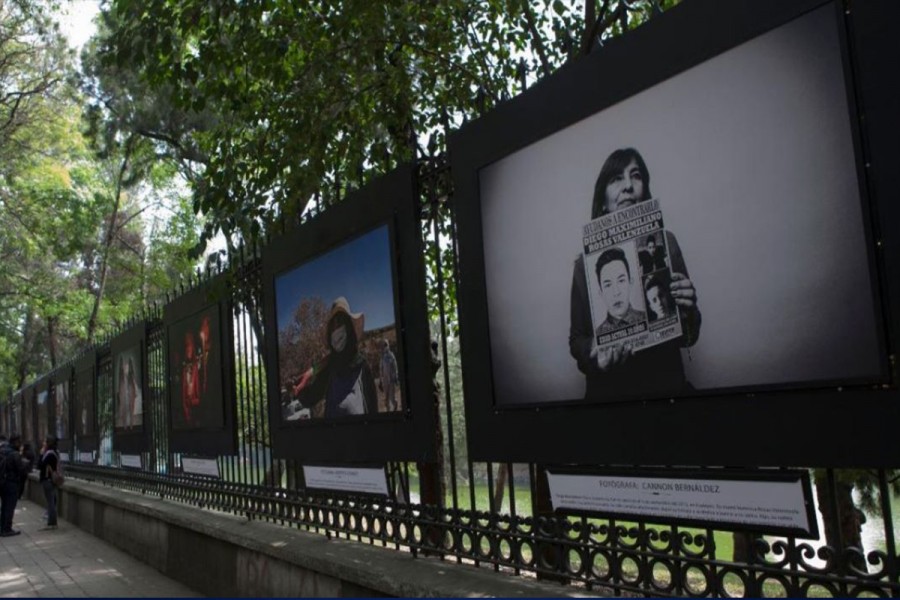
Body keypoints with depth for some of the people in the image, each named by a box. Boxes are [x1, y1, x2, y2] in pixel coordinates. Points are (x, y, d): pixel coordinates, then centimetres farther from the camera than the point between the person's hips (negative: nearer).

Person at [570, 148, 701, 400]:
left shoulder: (665, 243, 0)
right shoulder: (585, 263, -3)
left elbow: (688, 337, 8)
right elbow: (577, 339, 6)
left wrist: (688, 310, -12)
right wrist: (594, 354, -14)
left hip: (666, 382, 1)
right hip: (609, 389, -1)